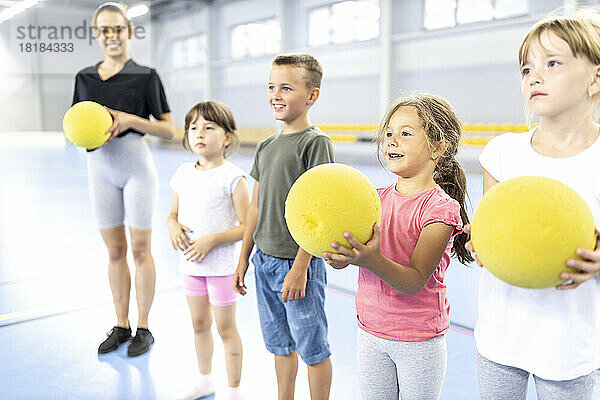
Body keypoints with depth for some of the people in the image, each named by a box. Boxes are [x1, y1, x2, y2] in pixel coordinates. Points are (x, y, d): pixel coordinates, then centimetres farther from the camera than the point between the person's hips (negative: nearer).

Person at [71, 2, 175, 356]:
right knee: (115, 251, 10)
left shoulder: (146, 76, -3)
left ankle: (144, 328, 15)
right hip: (100, 169, 4)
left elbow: (169, 129, -5)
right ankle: (121, 326, 23)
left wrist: (130, 119, -18)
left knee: (140, 248, 2)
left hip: (136, 167, -4)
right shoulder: (85, 78, 10)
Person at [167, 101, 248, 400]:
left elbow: (247, 226, -14)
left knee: (226, 328, 7)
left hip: (222, 265, -6)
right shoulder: (184, 173, 4)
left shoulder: (232, 177, -14)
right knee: (199, 324, 20)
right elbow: (173, 213, 15)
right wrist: (173, 226, -8)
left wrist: (212, 240, -23)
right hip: (190, 263, 6)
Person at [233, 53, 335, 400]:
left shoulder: (316, 142, -12)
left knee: (312, 348, 8)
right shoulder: (266, 146, 10)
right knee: (280, 345, 20)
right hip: (265, 261, 7)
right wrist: (244, 258, 15)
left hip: (298, 263, -7)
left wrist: (300, 268, -19)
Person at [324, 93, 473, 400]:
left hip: (419, 341, -4)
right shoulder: (376, 198, 0)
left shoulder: (440, 207, -16)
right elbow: (342, 258, -4)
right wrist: (337, 255, -27)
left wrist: (372, 260, -40)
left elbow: (415, 281, -23)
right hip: (370, 332, 5)